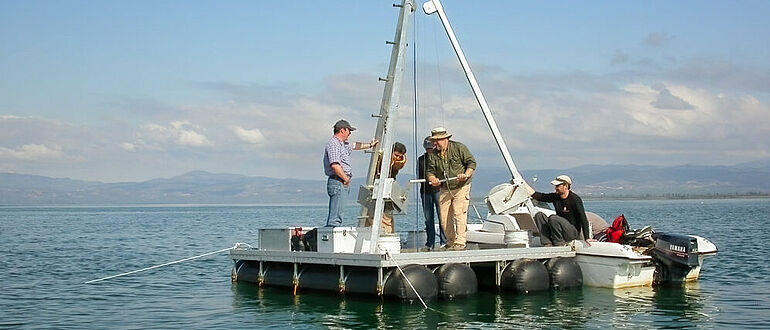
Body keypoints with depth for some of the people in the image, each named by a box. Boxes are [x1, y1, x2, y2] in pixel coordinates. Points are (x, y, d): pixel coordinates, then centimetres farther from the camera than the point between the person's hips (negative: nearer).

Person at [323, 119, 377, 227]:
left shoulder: (343, 144, 21)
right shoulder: (333, 144, -12)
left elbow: (354, 146, 43)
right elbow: (334, 165, -22)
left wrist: (370, 145, 53)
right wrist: (346, 178, -13)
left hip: (344, 183, 10)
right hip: (338, 182, -10)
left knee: (334, 215, 8)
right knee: (335, 217, -14)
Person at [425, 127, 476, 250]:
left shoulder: (459, 148, -7)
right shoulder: (433, 155, 4)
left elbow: (472, 162, -6)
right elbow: (429, 170, 3)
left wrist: (466, 175, -23)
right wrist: (432, 179, -19)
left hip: (461, 187, -5)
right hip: (444, 189, 5)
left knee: (459, 214, -13)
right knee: (444, 218, 2)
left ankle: (459, 243, -11)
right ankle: (450, 242, 15)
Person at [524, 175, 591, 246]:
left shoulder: (575, 199, -13)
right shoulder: (555, 197, 5)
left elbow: (583, 219, -16)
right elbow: (537, 196, 8)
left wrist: (587, 238, -21)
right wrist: (524, 184, 3)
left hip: (573, 232, -7)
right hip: (561, 231, 7)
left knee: (553, 218, -29)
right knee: (539, 215, -8)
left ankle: (559, 243, -14)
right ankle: (547, 243, -17)